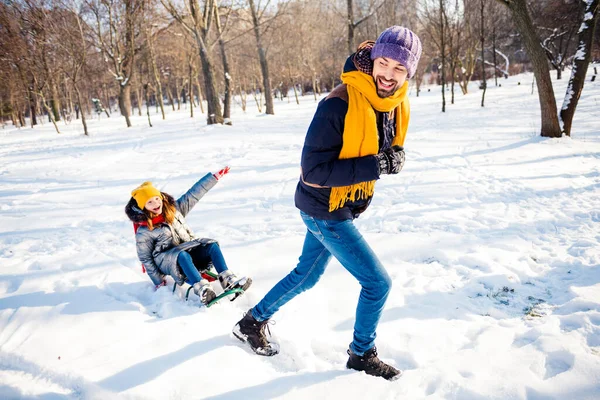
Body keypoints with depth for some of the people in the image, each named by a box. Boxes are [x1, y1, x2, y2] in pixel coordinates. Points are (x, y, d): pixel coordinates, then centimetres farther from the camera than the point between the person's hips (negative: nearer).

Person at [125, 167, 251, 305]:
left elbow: (194, 194, 0)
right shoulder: (144, 232, -10)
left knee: (212, 246, -20)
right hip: (166, 261, -5)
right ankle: (201, 289, -51)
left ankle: (228, 280, -31)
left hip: (189, 250, 5)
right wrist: (159, 282, -6)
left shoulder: (174, 209, 2)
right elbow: (146, 259, -4)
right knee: (182, 255, -38)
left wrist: (215, 176, -3)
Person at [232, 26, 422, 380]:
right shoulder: (339, 105, -27)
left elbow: (390, 149, 14)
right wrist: (374, 166, -29)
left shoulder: (398, 105, -1)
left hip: (344, 207, 9)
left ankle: (253, 322, 44)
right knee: (378, 282, -1)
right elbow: (314, 171, -27)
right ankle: (363, 354, 26)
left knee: (306, 276, 22)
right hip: (324, 209, -8)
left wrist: (395, 158, -10)